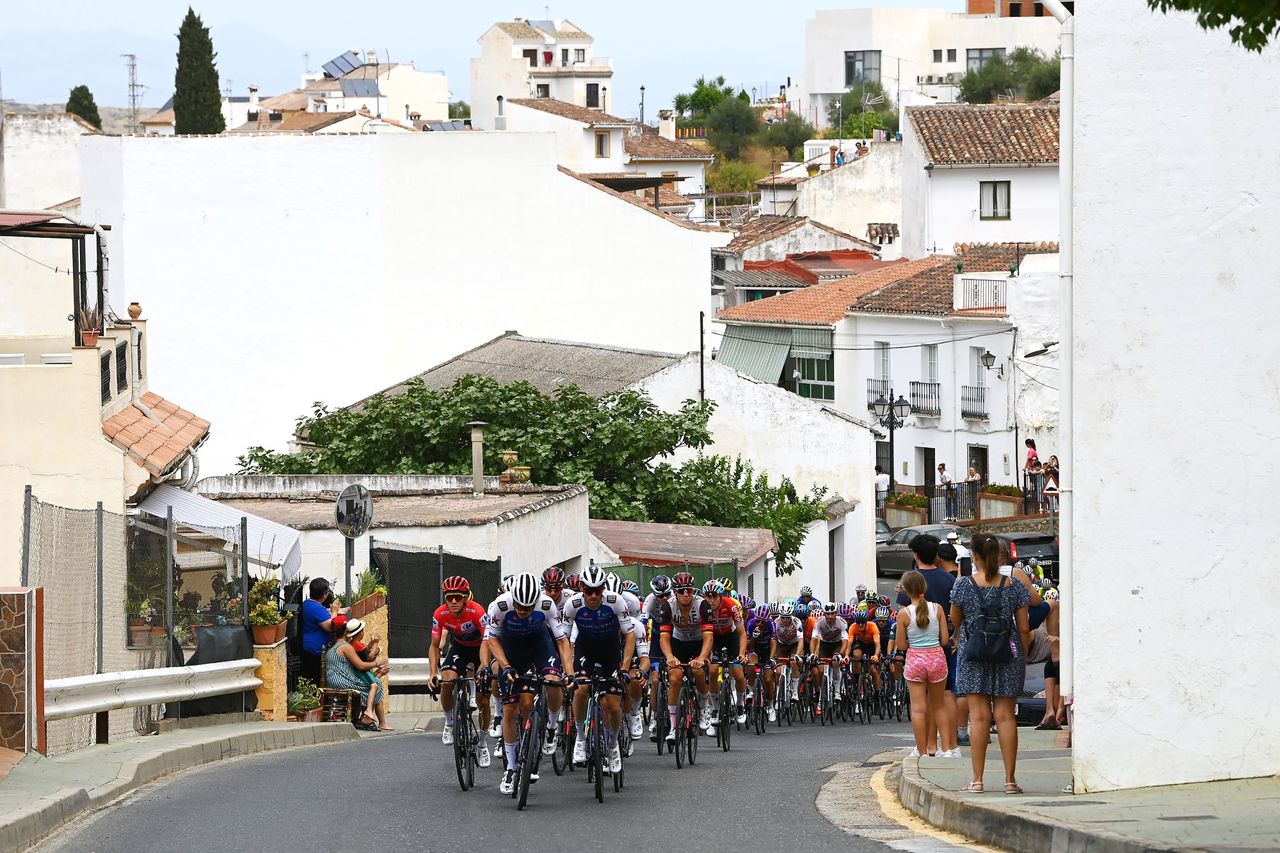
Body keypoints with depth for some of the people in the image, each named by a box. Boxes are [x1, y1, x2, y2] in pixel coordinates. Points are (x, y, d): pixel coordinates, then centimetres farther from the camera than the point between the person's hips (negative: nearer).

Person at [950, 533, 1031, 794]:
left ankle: (977, 780, -2)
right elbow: (1024, 629, 2)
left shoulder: (963, 585, -5)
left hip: (972, 655, -1)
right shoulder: (1014, 586, -1)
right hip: (1008, 655, 1)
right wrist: (1023, 657, 14)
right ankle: (1010, 779, 2)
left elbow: (955, 621, 8)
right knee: (1006, 716, 3)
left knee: (979, 717, -1)